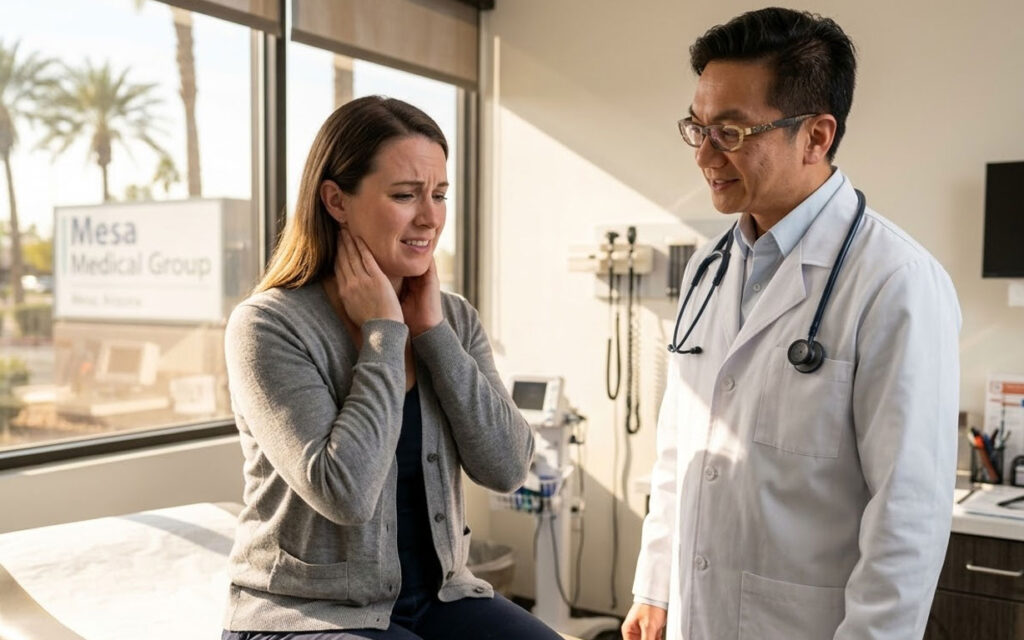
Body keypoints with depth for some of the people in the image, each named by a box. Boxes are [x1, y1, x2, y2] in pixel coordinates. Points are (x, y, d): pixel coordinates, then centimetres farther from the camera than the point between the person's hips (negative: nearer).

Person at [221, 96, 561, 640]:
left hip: (436, 596, 5)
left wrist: (432, 332, -11)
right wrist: (383, 334, -17)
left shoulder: (454, 318, 2)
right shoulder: (267, 326, -14)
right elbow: (343, 491, -23)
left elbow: (507, 468, -8)